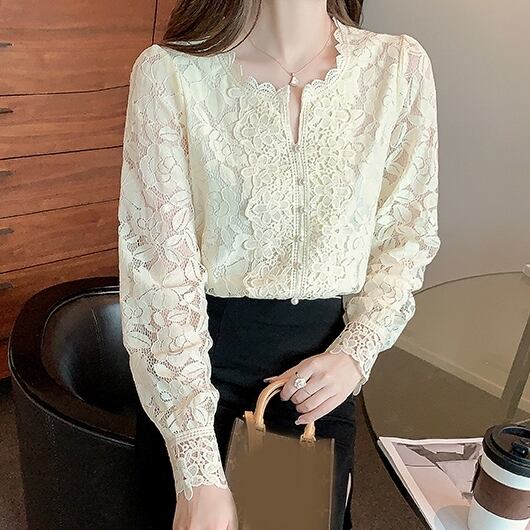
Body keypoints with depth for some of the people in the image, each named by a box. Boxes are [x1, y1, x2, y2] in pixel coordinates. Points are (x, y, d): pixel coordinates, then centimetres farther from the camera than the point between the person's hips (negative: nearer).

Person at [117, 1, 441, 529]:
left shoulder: (400, 66, -7)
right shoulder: (168, 72, -15)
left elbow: (406, 235, 2)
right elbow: (159, 267, -17)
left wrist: (356, 353, -12)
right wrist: (198, 473, -20)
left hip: (322, 366, 3)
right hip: (198, 355, -1)